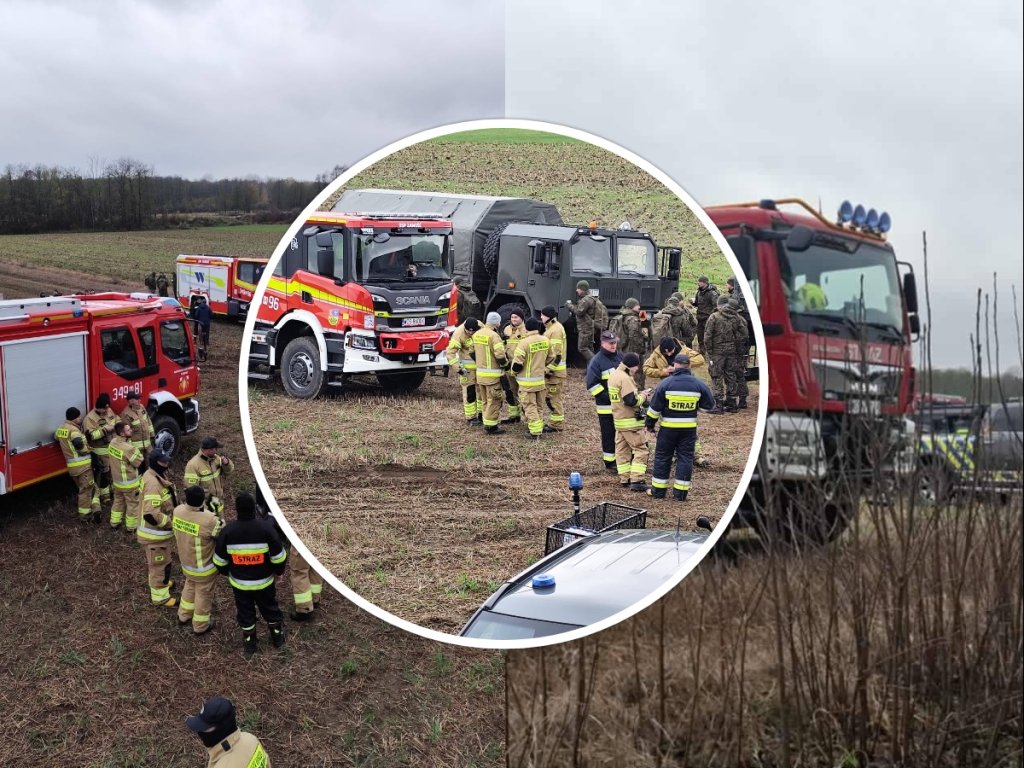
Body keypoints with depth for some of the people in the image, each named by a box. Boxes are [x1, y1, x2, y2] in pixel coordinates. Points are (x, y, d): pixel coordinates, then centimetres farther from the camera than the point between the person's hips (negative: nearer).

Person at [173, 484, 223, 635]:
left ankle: (184, 616, 50)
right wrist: (217, 518, -6)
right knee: (203, 594, 17)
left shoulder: (178, 511, -17)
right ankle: (200, 626, 36)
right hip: (203, 566, -6)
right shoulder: (209, 520, -36)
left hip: (186, 561, 6)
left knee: (190, 586, 32)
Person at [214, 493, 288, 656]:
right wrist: (279, 571, 6)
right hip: (264, 581, 0)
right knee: (269, 608, 23)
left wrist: (227, 572, 14)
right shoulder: (266, 528, -23)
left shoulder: (227, 531, -19)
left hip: (239, 582, 0)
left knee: (245, 612, 22)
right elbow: (278, 557, -15)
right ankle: (277, 636, 43)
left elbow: (219, 560, -7)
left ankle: (249, 642, 37)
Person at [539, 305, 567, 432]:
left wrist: (549, 369, -21)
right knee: (553, 396, 16)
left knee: (555, 397, -4)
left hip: (554, 370, -10)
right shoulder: (551, 327, 15)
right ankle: (555, 421, 24)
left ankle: (557, 424, 1)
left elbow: (556, 353, -22)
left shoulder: (555, 329, -18)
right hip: (552, 368, 10)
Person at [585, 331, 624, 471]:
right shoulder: (596, 361, -12)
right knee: (609, 435, 2)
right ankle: (610, 462, 12)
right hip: (606, 406, -6)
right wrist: (607, 396, -19)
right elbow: (592, 385, -15)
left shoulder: (620, 357, 10)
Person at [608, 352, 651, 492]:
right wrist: (643, 395, -7)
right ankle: (636, 480, -7)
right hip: (631, 421, -9)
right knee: (640, 449, -4)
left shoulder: (613, 375, 10)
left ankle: (624, 478, 17)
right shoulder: (625, 379, -21)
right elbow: (631, 401, -24)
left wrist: (638, 394, 8)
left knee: (622, 450, 12)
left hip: (618, 420, 9)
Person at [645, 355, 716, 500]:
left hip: (668, 428, -2)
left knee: (662, 457, 10)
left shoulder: (666, 383, -9)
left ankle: (658, 490, 15)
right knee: (685, 458, 9)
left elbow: (655, 407, -6)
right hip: (689, 428, 2)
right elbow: (708, 405, 6)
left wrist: (649, 425, 6)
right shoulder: (698, 384, -4)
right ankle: (680, 493, 9)